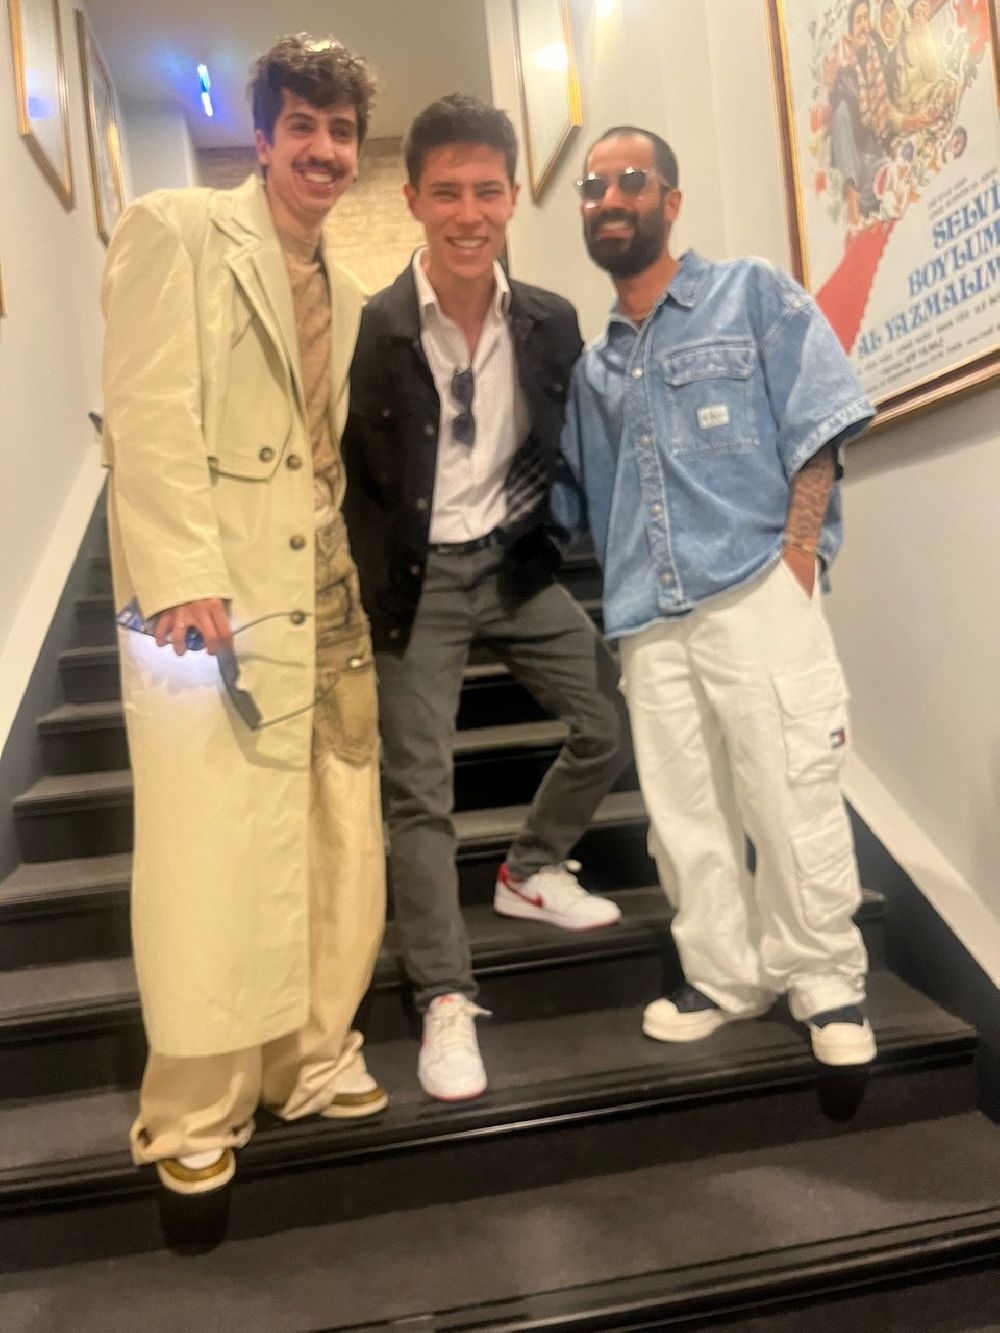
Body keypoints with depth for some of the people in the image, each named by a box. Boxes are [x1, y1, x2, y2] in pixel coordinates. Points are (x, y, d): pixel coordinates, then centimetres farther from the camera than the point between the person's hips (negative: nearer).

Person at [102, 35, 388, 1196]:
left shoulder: (341, 292, 21)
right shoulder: (176, 231, 0)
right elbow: (147, 414, -11)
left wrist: (351, 570, 12)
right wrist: (184, 575, -20)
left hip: (323, 591, 7)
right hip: (212, 590, -7)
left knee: (337, 842, 11)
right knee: (213, 858, -3)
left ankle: (310, 1057, 29)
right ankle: (193, 1113, 16)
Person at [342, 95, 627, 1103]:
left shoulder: (550, 322, 1)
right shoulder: (369, 328, -11)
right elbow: (340, 472, -5)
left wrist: (543, 528, 3)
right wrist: (366, 587, -8)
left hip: (516, 563, 5)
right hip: (418, 580, -4)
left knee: (616, 722, 6)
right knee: (420, 793, -1)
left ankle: (532, 872, 30)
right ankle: (444, 1001, 13)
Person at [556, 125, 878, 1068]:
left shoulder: (753, 295, 9)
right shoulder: (591, 365, 20)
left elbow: (816, 430, -1)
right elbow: (575, 500, 24)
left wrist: (797, 553, -10)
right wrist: (619, 584, 12)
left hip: (756, 592, -4)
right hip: (648, 619, 5)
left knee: (793, 799, -4)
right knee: (683, 816, 7)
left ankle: (825, 983, 15)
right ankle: (727, 978, 23)